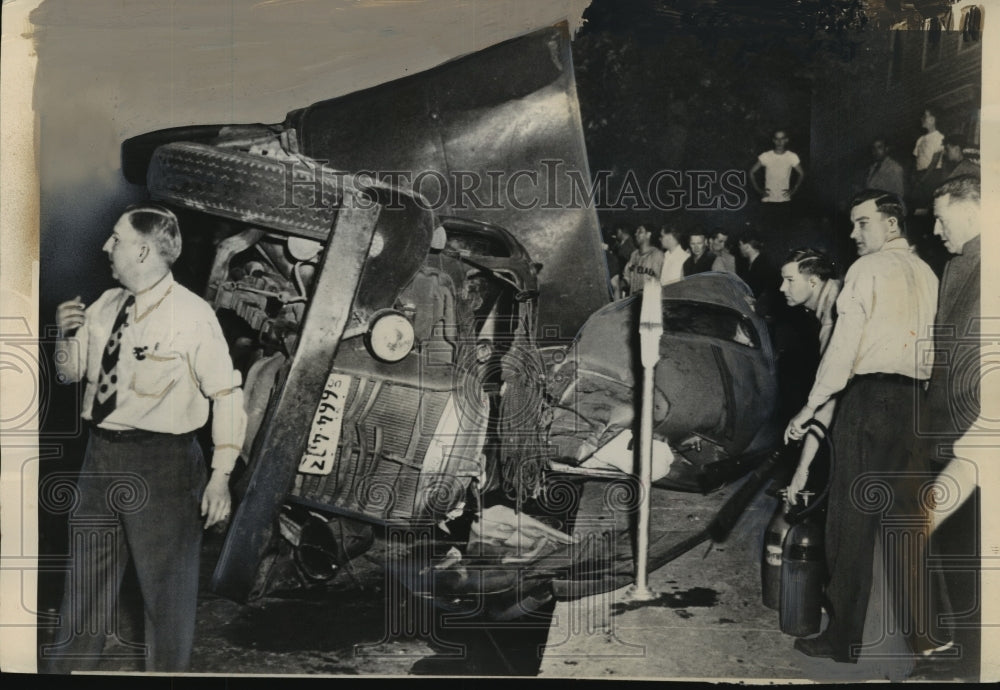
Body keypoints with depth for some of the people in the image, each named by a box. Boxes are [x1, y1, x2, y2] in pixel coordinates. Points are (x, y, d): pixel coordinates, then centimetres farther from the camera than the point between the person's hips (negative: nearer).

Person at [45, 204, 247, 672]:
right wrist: (66, 336, -6)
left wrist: (220, 478, -17)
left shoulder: (192, 315, -14)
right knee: (86, 577, 20)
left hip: (162, 463, -6)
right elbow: (70, 373, 17)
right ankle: (68, 667, 38)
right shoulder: (105, 306, 6)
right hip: (100, 455, 6)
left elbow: (226, 395, -14)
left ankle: (166, 672, 29)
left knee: (166, 585, 9)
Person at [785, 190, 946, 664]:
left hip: (870, 396, -7)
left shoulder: (868, 269, -5)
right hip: (916, 399, 7)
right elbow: (934, 350, 13)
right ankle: (923, 633, 16)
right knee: (907, 518, 11)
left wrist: (808, 410, -8)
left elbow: (843, 346, -12)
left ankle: (844, 638, 4)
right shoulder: (926, 274, 15)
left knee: (853, 517, -2)